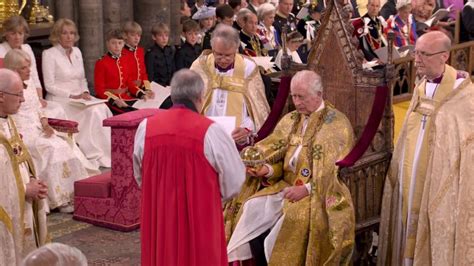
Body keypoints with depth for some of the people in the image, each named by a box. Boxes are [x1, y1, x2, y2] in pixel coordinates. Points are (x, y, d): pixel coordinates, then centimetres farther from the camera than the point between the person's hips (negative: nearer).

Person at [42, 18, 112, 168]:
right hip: (60, 100, -6)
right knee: (93, 111, -30)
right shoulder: (49, 54, -5)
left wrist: (85, 93, -1)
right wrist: (73, 96, -17)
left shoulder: (77, 52, 15)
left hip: (79, 98, 6)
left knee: (103, 108, -24)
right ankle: (95, 157, -25)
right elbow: (49, 86, -9)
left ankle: (106, 155, -24)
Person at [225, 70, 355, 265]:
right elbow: (279, 156, 12)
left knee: (293, 219, -31)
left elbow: (335, 170, -12)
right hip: (286, 185, 5)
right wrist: (268, 169, -11)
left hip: (319, 193, -5)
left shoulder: (337, 123, -4)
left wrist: (307, 189, -23)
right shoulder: (290, 120, 15)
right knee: (253, 209, -18)